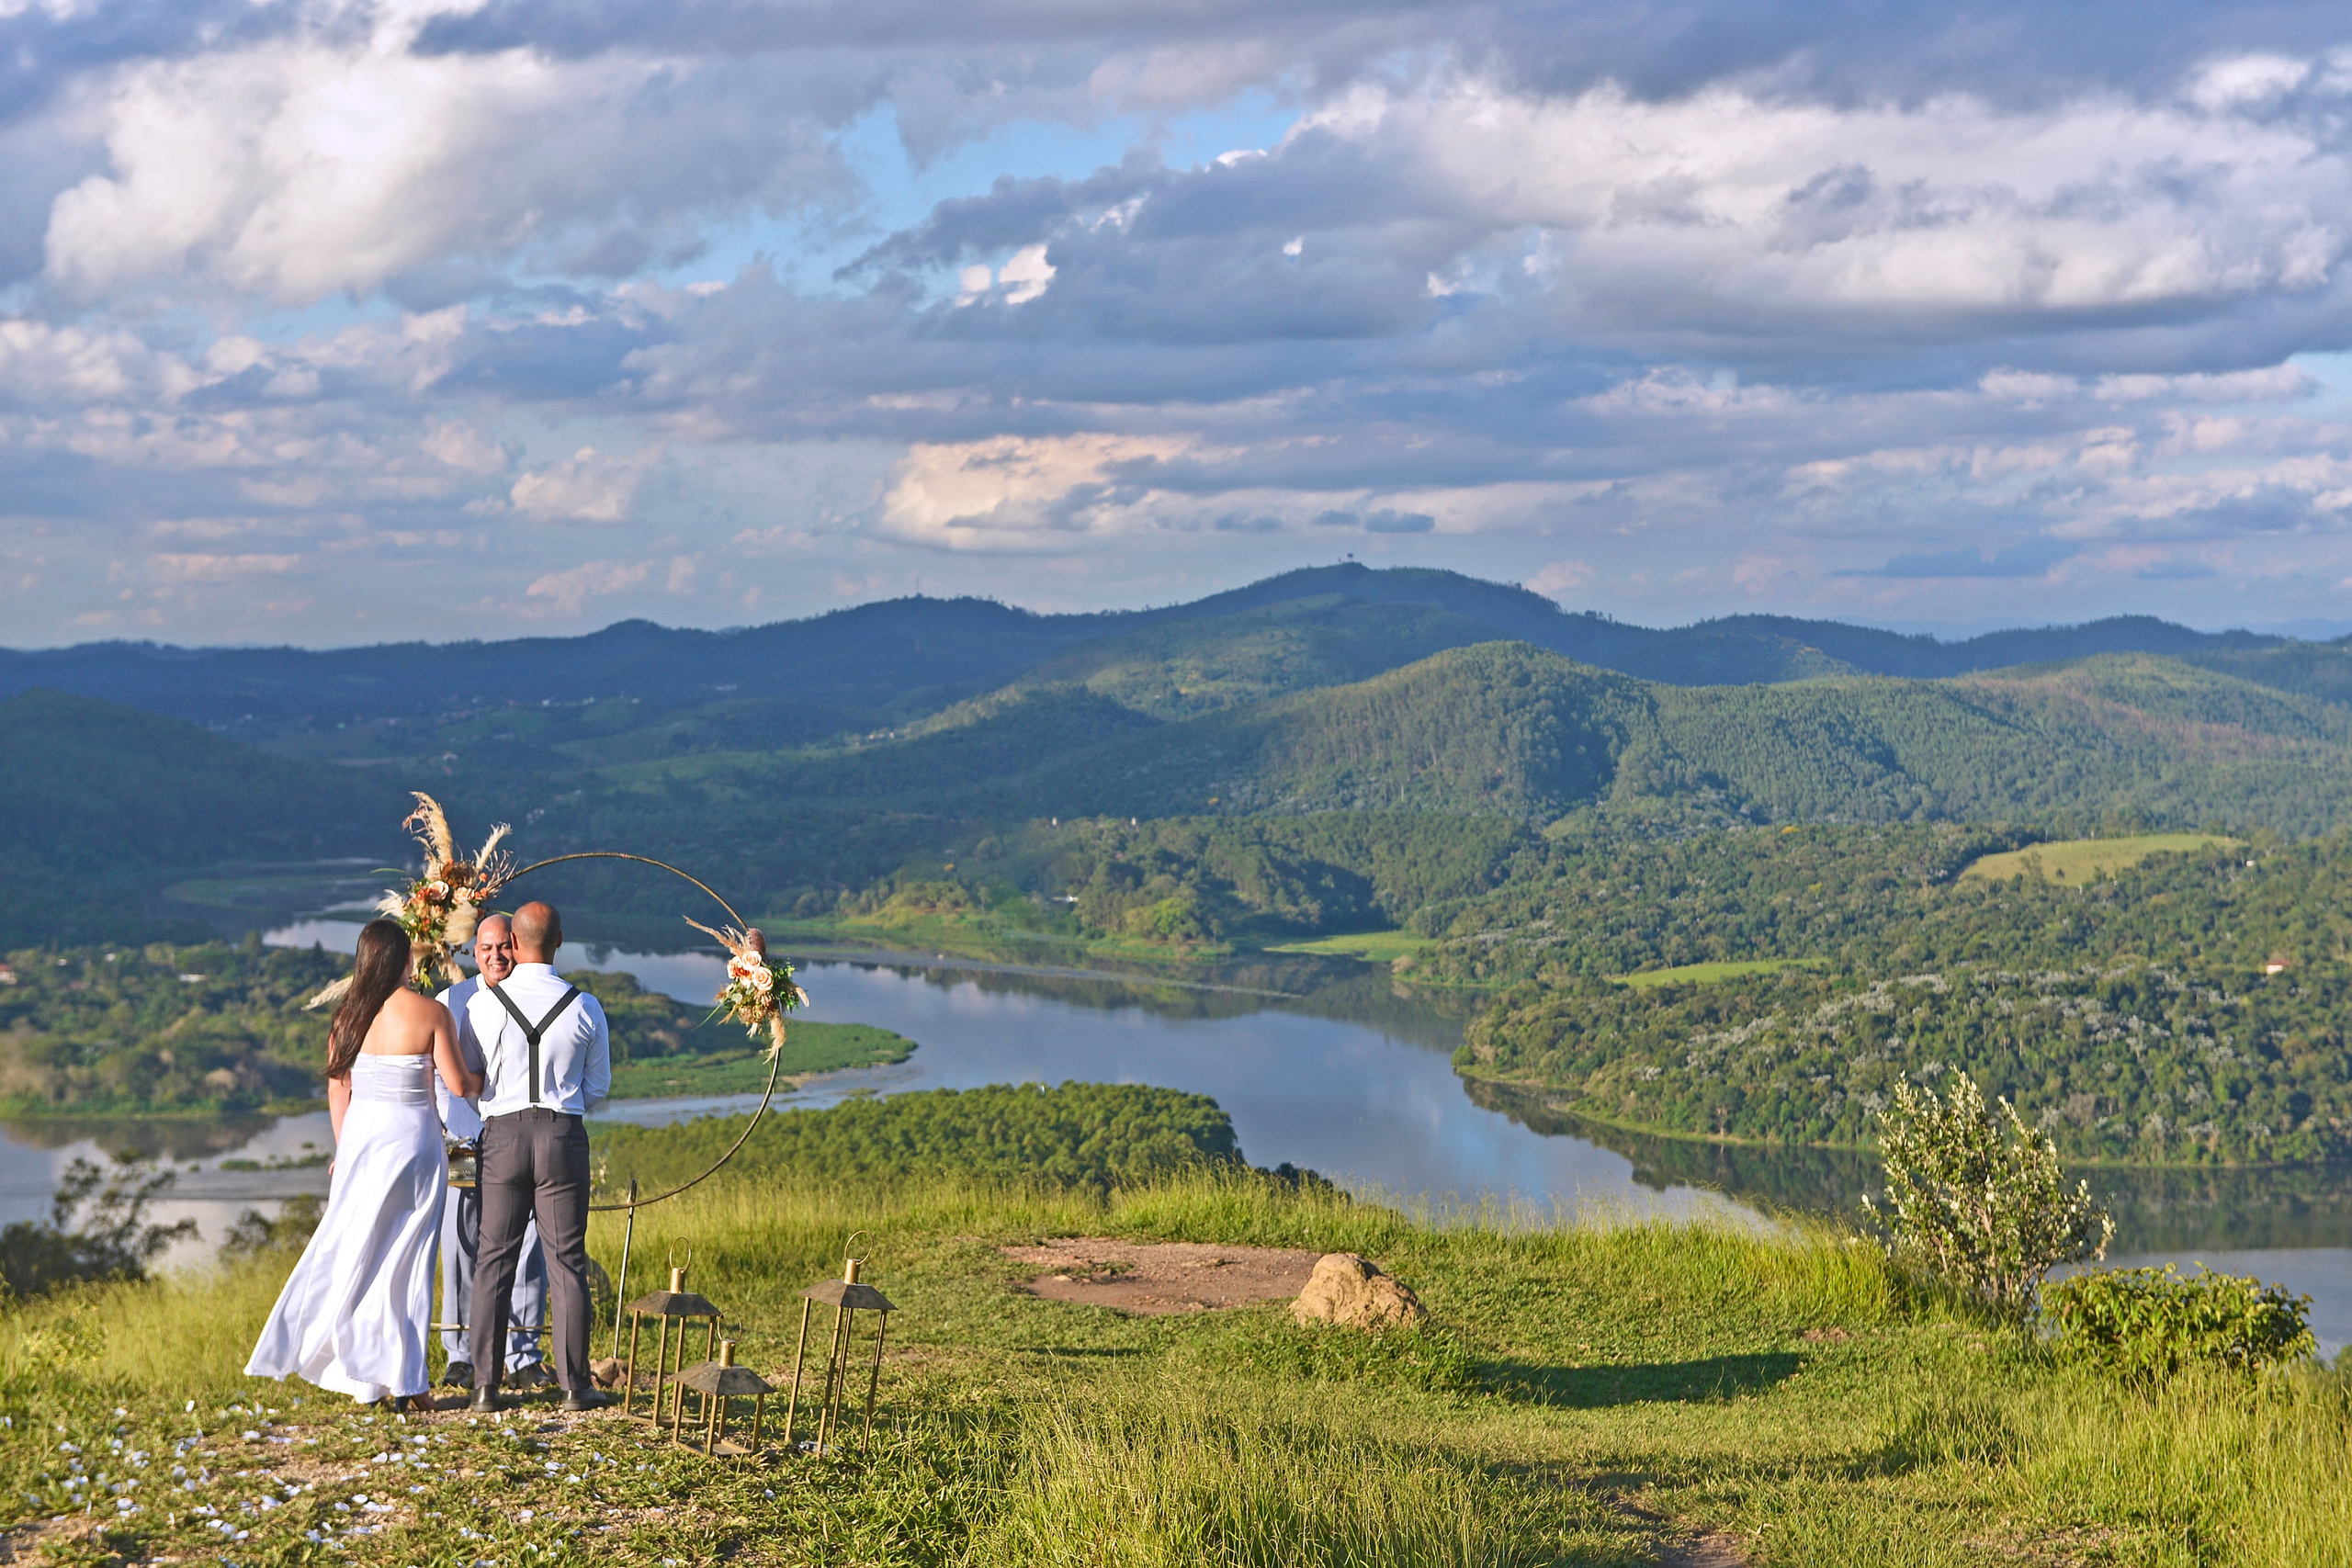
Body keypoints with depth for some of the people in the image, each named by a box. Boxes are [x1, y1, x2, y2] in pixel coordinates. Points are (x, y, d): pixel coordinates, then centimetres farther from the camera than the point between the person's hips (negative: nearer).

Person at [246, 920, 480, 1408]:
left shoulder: (349, 1015, 2)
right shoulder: (431, 1013, -8)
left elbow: (338, 1090, 7)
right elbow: (458, 1085, -7)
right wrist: (483, 1080, 16)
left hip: (361, 1134, 3)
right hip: (412, 1135, -3)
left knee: (354, 1252, 11)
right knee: (405, 1259, 4)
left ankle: (364, 1376, 13)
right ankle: (401, 1380, 5)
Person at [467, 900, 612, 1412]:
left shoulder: (482, 1004, -4)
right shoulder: (585, 1008, -2)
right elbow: (599, 1087, 9)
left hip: (502, 1137, 0)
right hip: (565, 1136, 0)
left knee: (494, 1260, 7)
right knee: (567, 1262, 5)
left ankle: (485, 1385, 6)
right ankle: (574, 1385, 8)